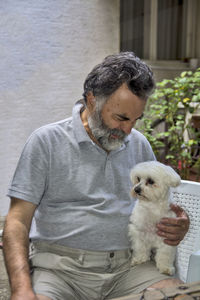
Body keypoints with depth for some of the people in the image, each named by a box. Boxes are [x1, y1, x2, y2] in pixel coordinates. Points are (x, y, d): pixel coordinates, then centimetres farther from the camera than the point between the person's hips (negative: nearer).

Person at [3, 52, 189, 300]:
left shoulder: (140, 145, 13)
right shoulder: (46, 141, -1)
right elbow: (18, 221, -5)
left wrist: (179, 225, -2)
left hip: (127, 267, 4)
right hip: (60, 267, -3)